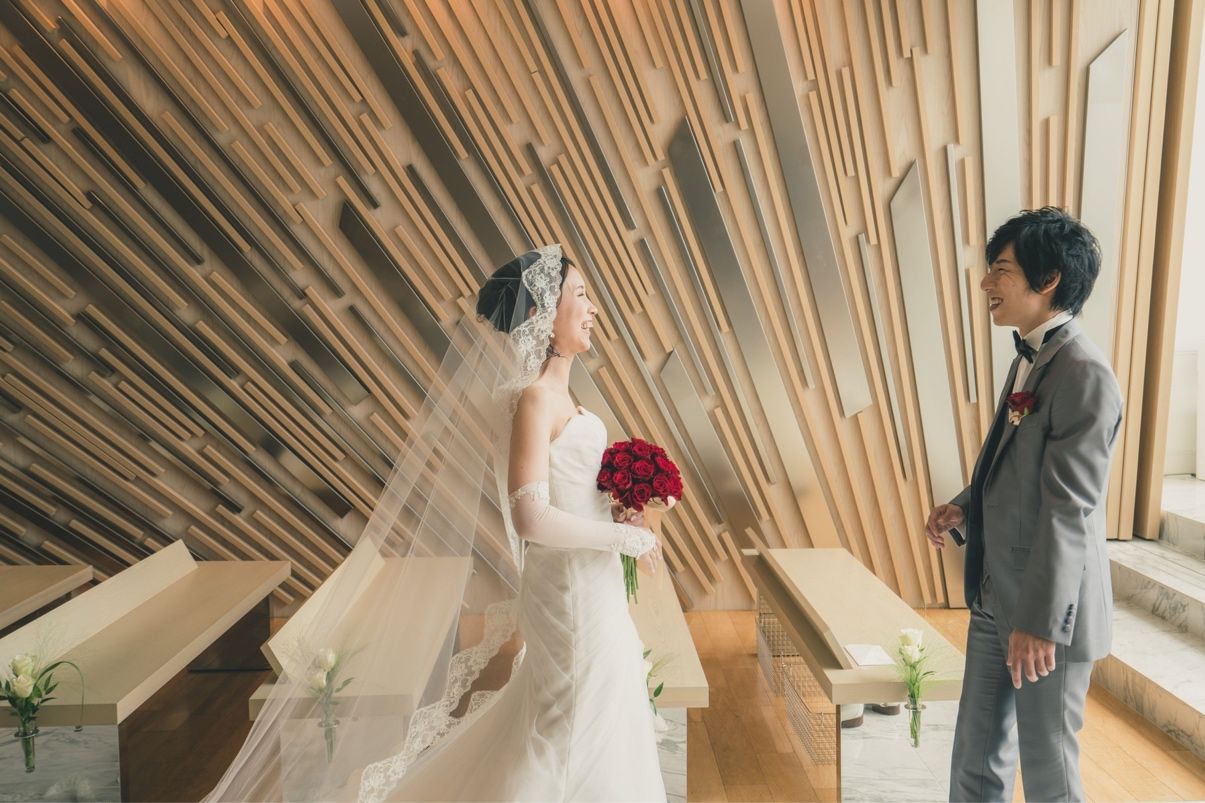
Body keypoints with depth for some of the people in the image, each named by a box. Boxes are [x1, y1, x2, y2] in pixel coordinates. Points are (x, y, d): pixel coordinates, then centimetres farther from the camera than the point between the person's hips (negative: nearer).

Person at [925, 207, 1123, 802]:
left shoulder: (1084, 375, -19)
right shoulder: (1028, 360, 10)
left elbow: (1069, 507, -23)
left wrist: (1041, 622, -23)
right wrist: (963, 508, 1)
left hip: (1047, 608, -8)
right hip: (995, 598, 8)